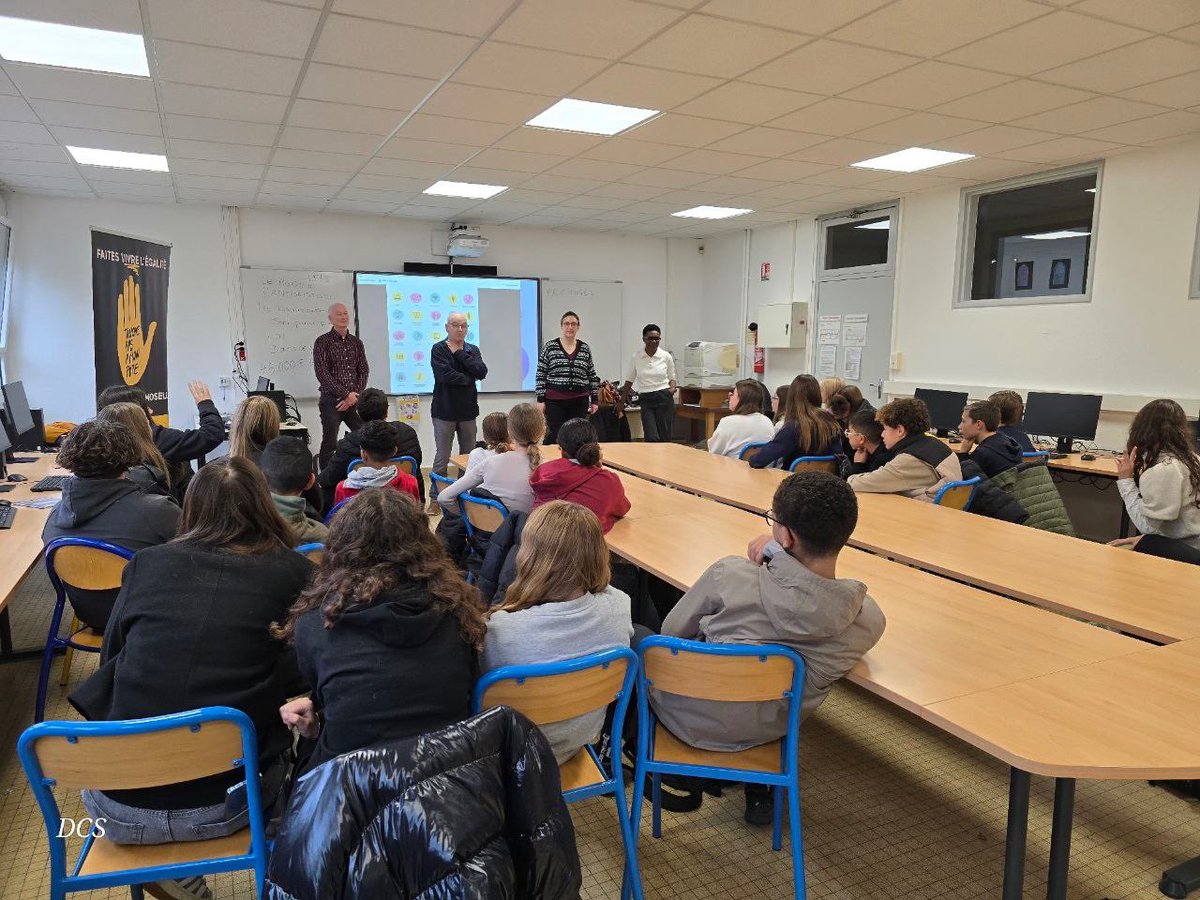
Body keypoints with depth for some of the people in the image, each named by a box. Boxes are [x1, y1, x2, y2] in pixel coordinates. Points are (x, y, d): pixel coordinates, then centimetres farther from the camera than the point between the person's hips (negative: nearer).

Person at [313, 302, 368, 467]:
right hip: (331, 400, -4)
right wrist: (346, 395, -14)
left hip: (354, 399, 4)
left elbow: (364, 371, 8)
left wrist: (355, 395, -6)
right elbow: (322, 374, -11)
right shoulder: (322, 342, -2)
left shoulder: (356, 342, 12)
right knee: (329, 445, -2)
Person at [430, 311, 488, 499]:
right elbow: (446, 375, -19)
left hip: (468, 410, 4)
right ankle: (436, 497, 7)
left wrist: (459, 353, -10)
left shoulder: (472, 350, 9)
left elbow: (481, 372, -9)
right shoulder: (438, 349, -3)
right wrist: (469, 379, -7)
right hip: (444, 411, -4)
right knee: (442, 458, -1)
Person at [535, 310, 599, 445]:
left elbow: (592, 377, 12)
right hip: (555, 402, -2)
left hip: (579, 402, 3)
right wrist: (540, 400, -4)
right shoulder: (549, 347, 0)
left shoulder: (585, 349, 8)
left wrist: (594, 400, 8)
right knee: (553, 438, -6)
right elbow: (540, 376, 1)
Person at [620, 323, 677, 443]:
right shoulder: (636, 357, 2)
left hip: (664, 398, 0)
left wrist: (673, 388, -9)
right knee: (651, 438, -11)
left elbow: (671, 378, 13)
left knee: (664, 438, -1)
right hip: (646, 400, 0)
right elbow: (629, 381, 11)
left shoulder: (666, 356, 1)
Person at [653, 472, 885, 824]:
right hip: (765, 733, 3)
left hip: (692, 722, -3)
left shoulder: (730, 575, -30)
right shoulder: (870, 620, -21)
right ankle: (760, 791, 37)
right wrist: (779, 560, -11)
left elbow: (672, 632, -12)